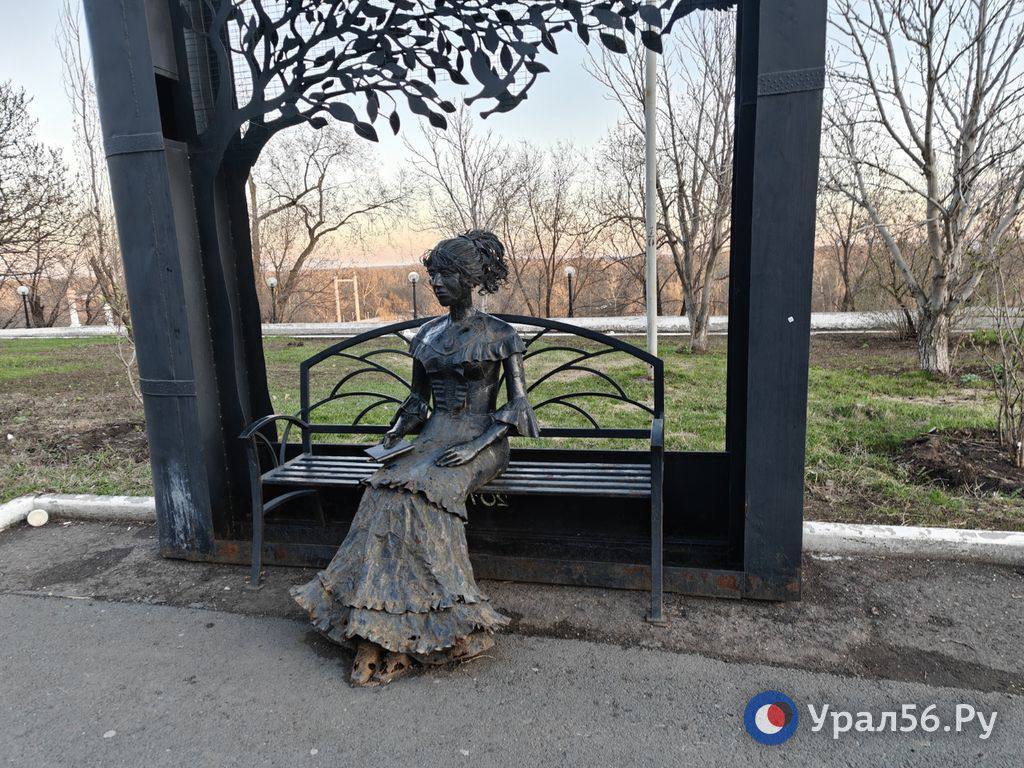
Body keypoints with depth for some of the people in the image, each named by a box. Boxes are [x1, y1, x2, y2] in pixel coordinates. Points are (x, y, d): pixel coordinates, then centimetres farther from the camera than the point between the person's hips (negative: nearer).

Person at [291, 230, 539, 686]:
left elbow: (518, 405, -3)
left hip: (481, 442, -4)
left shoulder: (500, 336, 0)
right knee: (384, 492, -27)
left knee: (418, 493, -33)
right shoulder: (427, 336, 15)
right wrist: (394, 434, 0)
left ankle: (389, 633, -26)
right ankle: (377, 633, -27)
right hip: (432, 438, 5)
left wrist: (476, 445, -17)